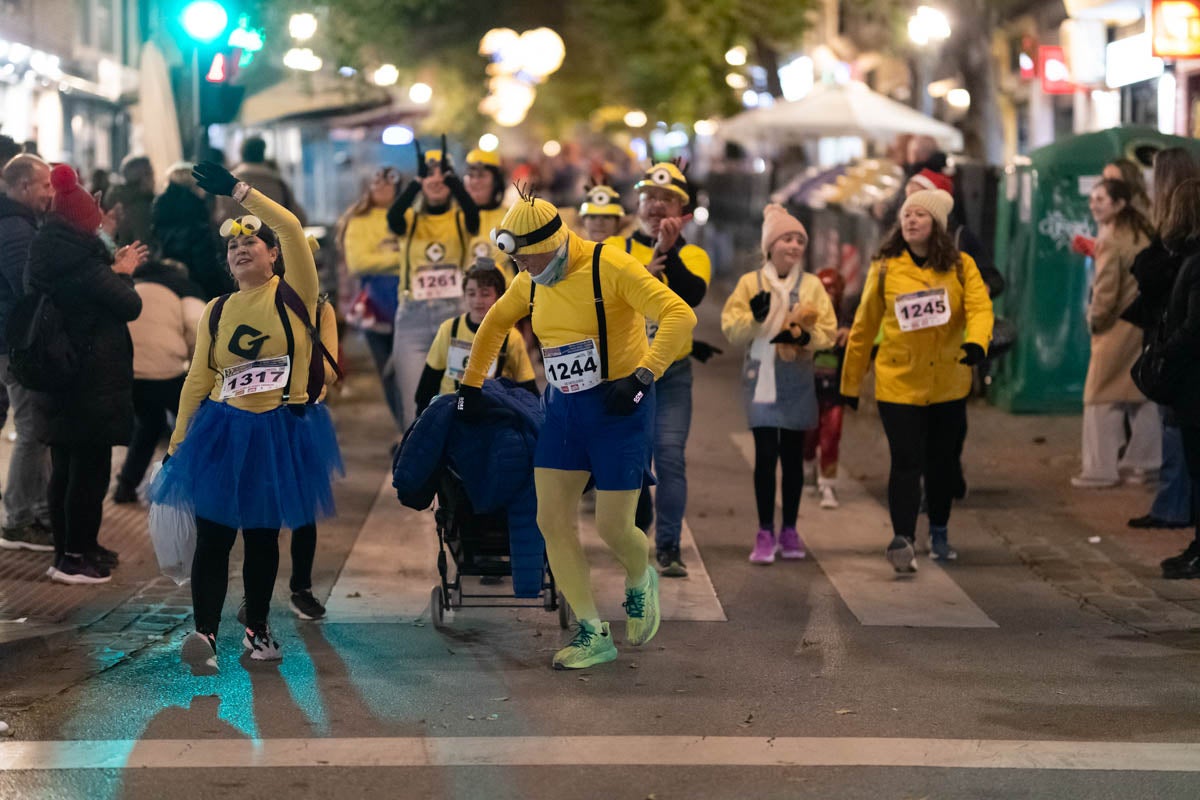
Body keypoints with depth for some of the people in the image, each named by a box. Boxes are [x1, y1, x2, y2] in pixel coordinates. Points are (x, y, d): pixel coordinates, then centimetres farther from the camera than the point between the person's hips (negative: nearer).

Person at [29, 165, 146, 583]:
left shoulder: (50, 254, 7)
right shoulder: (81, 259, -20)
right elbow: (130, 306, -15)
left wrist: (115, 268, 13)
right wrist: (123, 274, 2)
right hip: (92, 380, -9)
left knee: (65, 467, 16)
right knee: (90, 469, -1)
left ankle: (70, 547, 25)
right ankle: (75, 556, 3)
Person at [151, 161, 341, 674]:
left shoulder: (294, 294, -2)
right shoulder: (217, 312, 7)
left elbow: (291, 227, -17)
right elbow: (198, 379, 11)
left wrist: (239, 190, -14)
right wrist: (178, 441, 9)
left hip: (281, 433, -2)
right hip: (223, 431, 2)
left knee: (263, 535, 10)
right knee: (214, 533, -6)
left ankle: (257, 628, 24)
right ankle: (205, 633, -8)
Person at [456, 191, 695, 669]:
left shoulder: (610, 267, -19)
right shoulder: (531, 283, 3)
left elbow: (679, 315, -25)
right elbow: (495, 323, 23)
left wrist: (641, 377, -34)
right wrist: (471, 384, 23)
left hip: (619, 408, -6)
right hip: (563, 409, 7)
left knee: (612, 528, -5)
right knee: (552, 521, -2)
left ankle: (640, 581, 32)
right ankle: (593, 634, 7)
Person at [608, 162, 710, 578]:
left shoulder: (692, 256, 1)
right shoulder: (613, 250, 2)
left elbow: (692, 295, -19)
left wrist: (670, 252, -30)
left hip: (672, 375, -1)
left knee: (670, 456, -11)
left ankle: (669, 548, -9)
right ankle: (639, 525, 36)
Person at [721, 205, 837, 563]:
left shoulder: (812, 285, 5)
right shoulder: (750, 282, 2)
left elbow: (829, 332, 0)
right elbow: (731, 330, -3)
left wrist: (805, 336, -20)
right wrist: (754, 317, -21)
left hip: (797, 379, 2)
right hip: (761, 375, -2)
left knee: (793, 456, 7)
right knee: (765, 454, -7)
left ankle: (789, 531, 16)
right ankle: (765, 533, -1)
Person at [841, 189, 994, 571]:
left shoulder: (961, 266, -1)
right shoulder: (885, 269, -1)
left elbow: (980, 308, -14)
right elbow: (863, 328, 5)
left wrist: (976, 341, -37)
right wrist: (850, 383, 8)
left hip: (948, 384, 2)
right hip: (899, 382, -2)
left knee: (942, 461, 16)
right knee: (906, 463, -11)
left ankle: (939, 533, 34)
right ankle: (902, 540, -14)